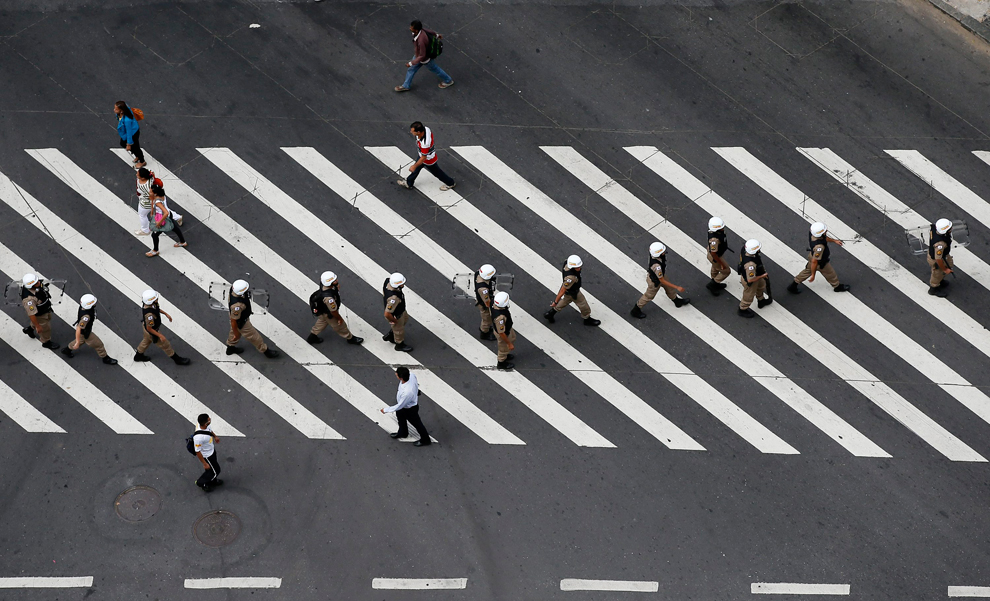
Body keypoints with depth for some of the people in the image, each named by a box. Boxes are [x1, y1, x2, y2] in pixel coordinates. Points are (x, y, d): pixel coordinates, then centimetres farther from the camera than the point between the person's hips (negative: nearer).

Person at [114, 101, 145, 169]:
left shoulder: (127, 120, -46)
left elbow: (129, 132, -31)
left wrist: (129, 144, -17)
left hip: (133, 134, -9)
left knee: (134, 147, 19)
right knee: (123, 144, 31)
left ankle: (142, 162, 52)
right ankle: (137, 156, 56)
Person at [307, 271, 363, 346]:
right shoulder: (328, 297, -48)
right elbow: (333, 311, -29)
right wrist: (339, 318, -12)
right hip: (328, 313, -8)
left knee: (322, 322, 35)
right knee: (340, 326, 20)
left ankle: (312, 337, 57)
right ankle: (350, 338, 49)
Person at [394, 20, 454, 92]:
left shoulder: (421, 41, -48)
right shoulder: (421, 30, -24)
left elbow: (422, 55, -35)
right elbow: (429, 31, -1)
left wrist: (411, 63, -27)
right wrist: (437, 35, 21)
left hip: (426, 59, -7)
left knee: (435, 69, 20)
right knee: (411, 69, 21)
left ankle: (448, 81, 47)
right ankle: (405, 86, 42)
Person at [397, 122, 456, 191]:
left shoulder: (425, 143, -47)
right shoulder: (425, 128, -27)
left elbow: (423, 158, -32)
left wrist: (414, 166, -17)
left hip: (428, 160, -7)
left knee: (437, 173, 19)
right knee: (416, 169, 23)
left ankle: (450, 183, 42)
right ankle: (408, 183, 45)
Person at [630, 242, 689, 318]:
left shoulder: (656, 252, -26)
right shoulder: (657, 266, -48)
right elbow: (662, 281, -34)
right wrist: (677, 287, -30)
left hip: (658, 275, 7)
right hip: (654, 281, -7)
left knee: (669, 288, 28)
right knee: (649, 296, 19)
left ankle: (678, 302, 56)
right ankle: (635, 311, 41)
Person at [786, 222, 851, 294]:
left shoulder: (812, 231, -25)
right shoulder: (819, 246, -46)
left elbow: (824, 237, 1)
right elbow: (814, 261, -35)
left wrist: (834, 240, 4)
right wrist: (813, 275, -23)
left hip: (812, 255, 7)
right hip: (820, 262, -7)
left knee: (808, 270, 30)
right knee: (830, 274, 22)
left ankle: (792, 286, 44)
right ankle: (837, 287, 51)